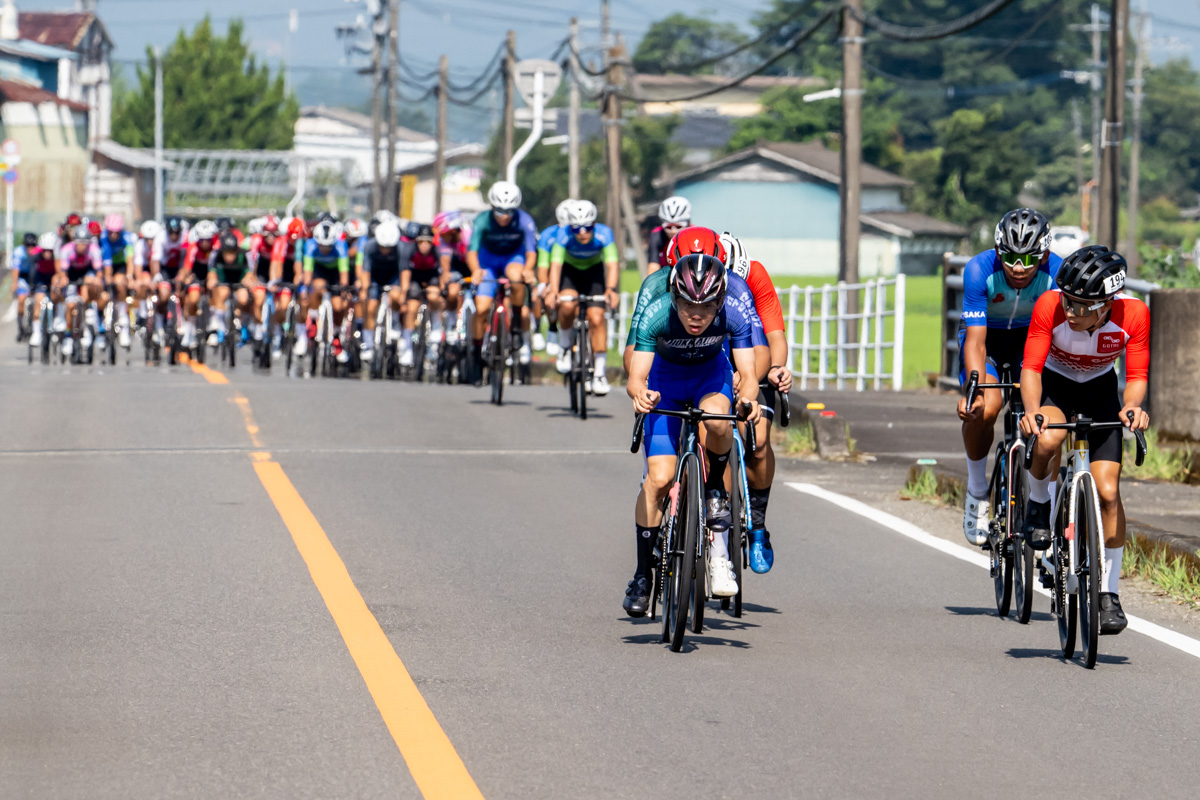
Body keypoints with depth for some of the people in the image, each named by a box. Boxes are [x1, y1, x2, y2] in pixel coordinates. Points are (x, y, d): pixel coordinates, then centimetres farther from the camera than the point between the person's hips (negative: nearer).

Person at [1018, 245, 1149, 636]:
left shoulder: (1133, 314, -29)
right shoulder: (1050, 305, -32)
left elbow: (1137, 375, -21)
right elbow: (1031, 368, -30)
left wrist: (1131, 407, -43)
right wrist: (1032, 410, -49)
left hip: (1100, 388, 1)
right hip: (1054, 383, -1)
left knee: (1108, 490, -11)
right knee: (1048, 440, -36)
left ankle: (1108, 592, 4)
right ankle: (1039, 503, -2)